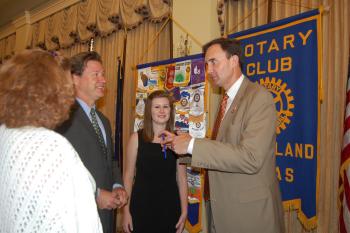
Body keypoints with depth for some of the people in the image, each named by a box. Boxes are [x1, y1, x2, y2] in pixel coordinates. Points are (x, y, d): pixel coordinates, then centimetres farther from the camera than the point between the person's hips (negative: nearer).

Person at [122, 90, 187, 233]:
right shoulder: (136, 138, -3)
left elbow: (181, 178, 2)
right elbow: (128, 176, -1)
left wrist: (184, 211, 0)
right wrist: (126, 210, -3)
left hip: (169, 207, 1)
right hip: (142, 206, -1)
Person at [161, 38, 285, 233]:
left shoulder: (259, 97, -15)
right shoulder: (228, 100, 11)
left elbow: (250, 158, -25)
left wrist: (193, 145, -22)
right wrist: (183, 143, 2)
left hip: (250, 212, -7)